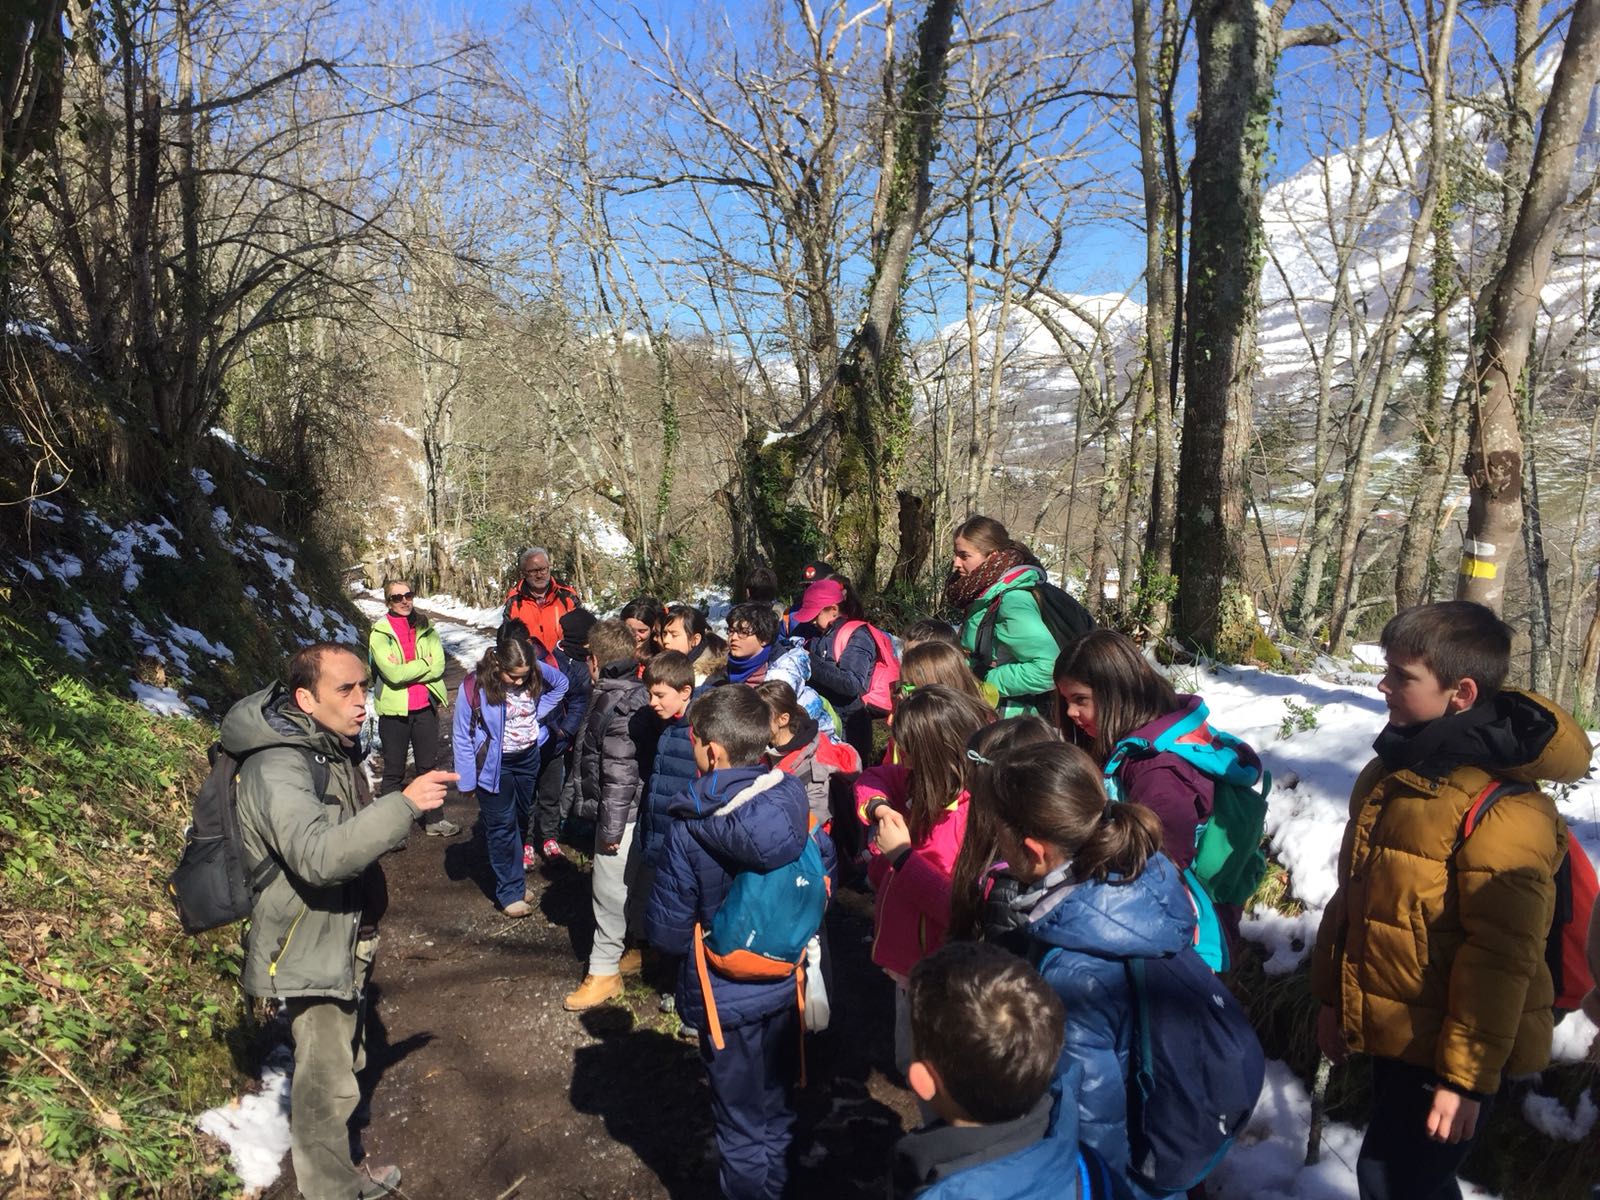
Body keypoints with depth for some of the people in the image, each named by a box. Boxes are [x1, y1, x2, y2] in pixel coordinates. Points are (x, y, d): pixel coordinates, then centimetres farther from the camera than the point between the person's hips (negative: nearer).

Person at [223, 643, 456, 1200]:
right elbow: (318, 855, -43)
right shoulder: (279, 767, -28)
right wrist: (404, 804, -46)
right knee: (327, 1083, 3)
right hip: (307, 944, -10)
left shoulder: (334, 746, 3)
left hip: (344, 936, 10)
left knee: (345, 1063, 24)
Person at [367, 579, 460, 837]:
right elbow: (393, 673, -19)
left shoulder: (425, 628, 4)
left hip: (425, 707, 4)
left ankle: (434, 820, 25)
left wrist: (405, 671, -15)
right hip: (394, 710, -3)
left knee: (428, 767, 14)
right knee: (394, 772, 7)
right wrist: (425, 663, -10)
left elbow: (439, 666, -7)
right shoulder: (379, 632, -7)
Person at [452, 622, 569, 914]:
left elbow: (561, 683, 6)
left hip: (528, 757, 4)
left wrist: (538, 713, -6)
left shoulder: (537, 671, -17)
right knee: (502, 825, 3)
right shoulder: (475, 687, -26)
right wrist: (467, 780, -12)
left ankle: (511, 875, 36)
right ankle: (511, 892, 14)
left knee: (521, 816, 18)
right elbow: (462, 737, -16)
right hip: (494, 764, -4)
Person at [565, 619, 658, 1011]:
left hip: (622, 813, -10)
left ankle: (603, 972, 10)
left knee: (610, 890, 0)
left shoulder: (616, 705, -22)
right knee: (638, 884, 20)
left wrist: (611, 825, -19)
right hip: (640, 809, 10)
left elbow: (620, 772, -24)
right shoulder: (636, 693, 8)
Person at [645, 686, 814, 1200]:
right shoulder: (794, 801, -12)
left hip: (728, 998, -5)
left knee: (742, 1125, 16)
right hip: (787, 986, 5)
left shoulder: (691, 831, -24)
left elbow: (666, 931, -16)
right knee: (776, 1109, 26)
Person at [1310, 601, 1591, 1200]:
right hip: (1394, 1032, 8)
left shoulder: (1504, 812, -22)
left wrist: (1465, 1076, -19)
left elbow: (1501, 957, -22)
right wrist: (1333, 995, 17)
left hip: (1445, 1049, -8)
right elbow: (1352, 894, 13)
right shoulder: (1388, 774, 5)